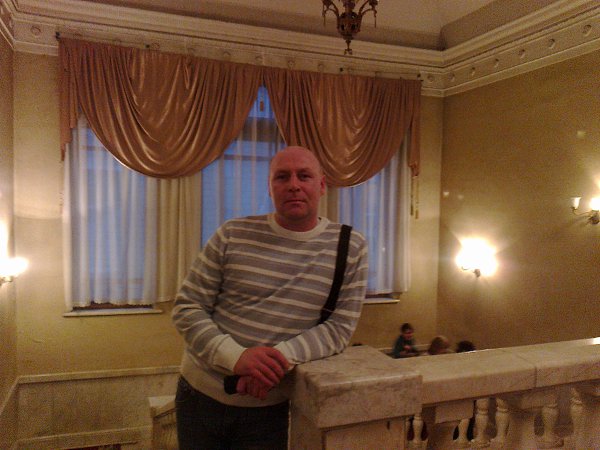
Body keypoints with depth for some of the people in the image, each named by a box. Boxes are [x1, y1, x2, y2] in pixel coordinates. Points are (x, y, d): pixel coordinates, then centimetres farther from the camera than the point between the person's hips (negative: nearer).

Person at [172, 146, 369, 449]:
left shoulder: (350, 248, -7)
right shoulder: (233, 235, -6)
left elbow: (339, 327, -7)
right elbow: (187, 308, -5)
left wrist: (282, 357, -23)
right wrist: (236, 356, -22)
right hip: (200, 395, 2)